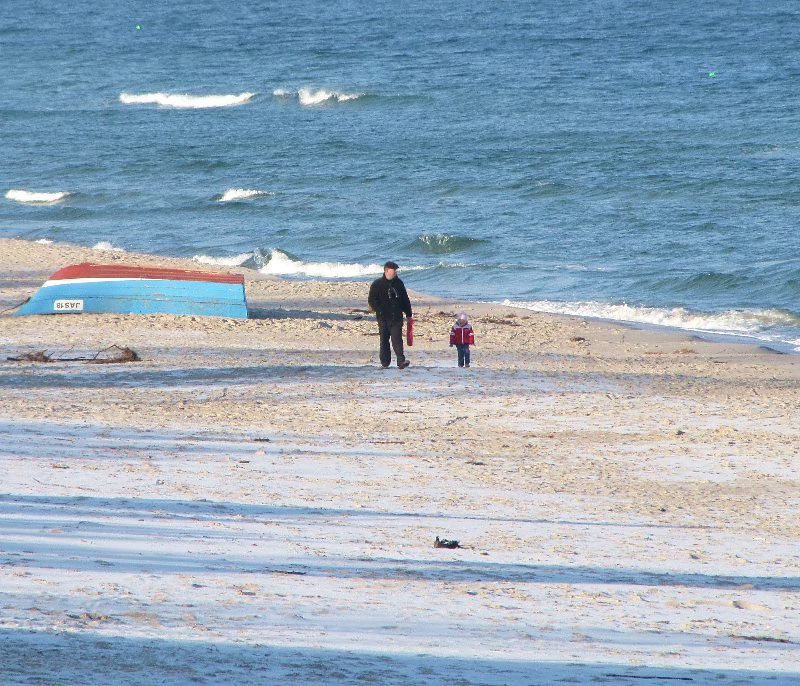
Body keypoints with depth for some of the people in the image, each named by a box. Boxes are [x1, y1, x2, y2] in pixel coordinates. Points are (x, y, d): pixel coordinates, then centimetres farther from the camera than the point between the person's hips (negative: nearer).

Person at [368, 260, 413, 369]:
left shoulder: (398, 283, 11)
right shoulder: (377, 284, 1)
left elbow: (405, 300, 18)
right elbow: (372, 300, -2)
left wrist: (409, 314, 18)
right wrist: (379, 310, -15)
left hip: (397, 317, 1)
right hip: (383, 318, -1)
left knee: (397, 339, -9)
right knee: (384, 340, 6)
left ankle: (401, 361, -17)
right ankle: (385, 362, 14)